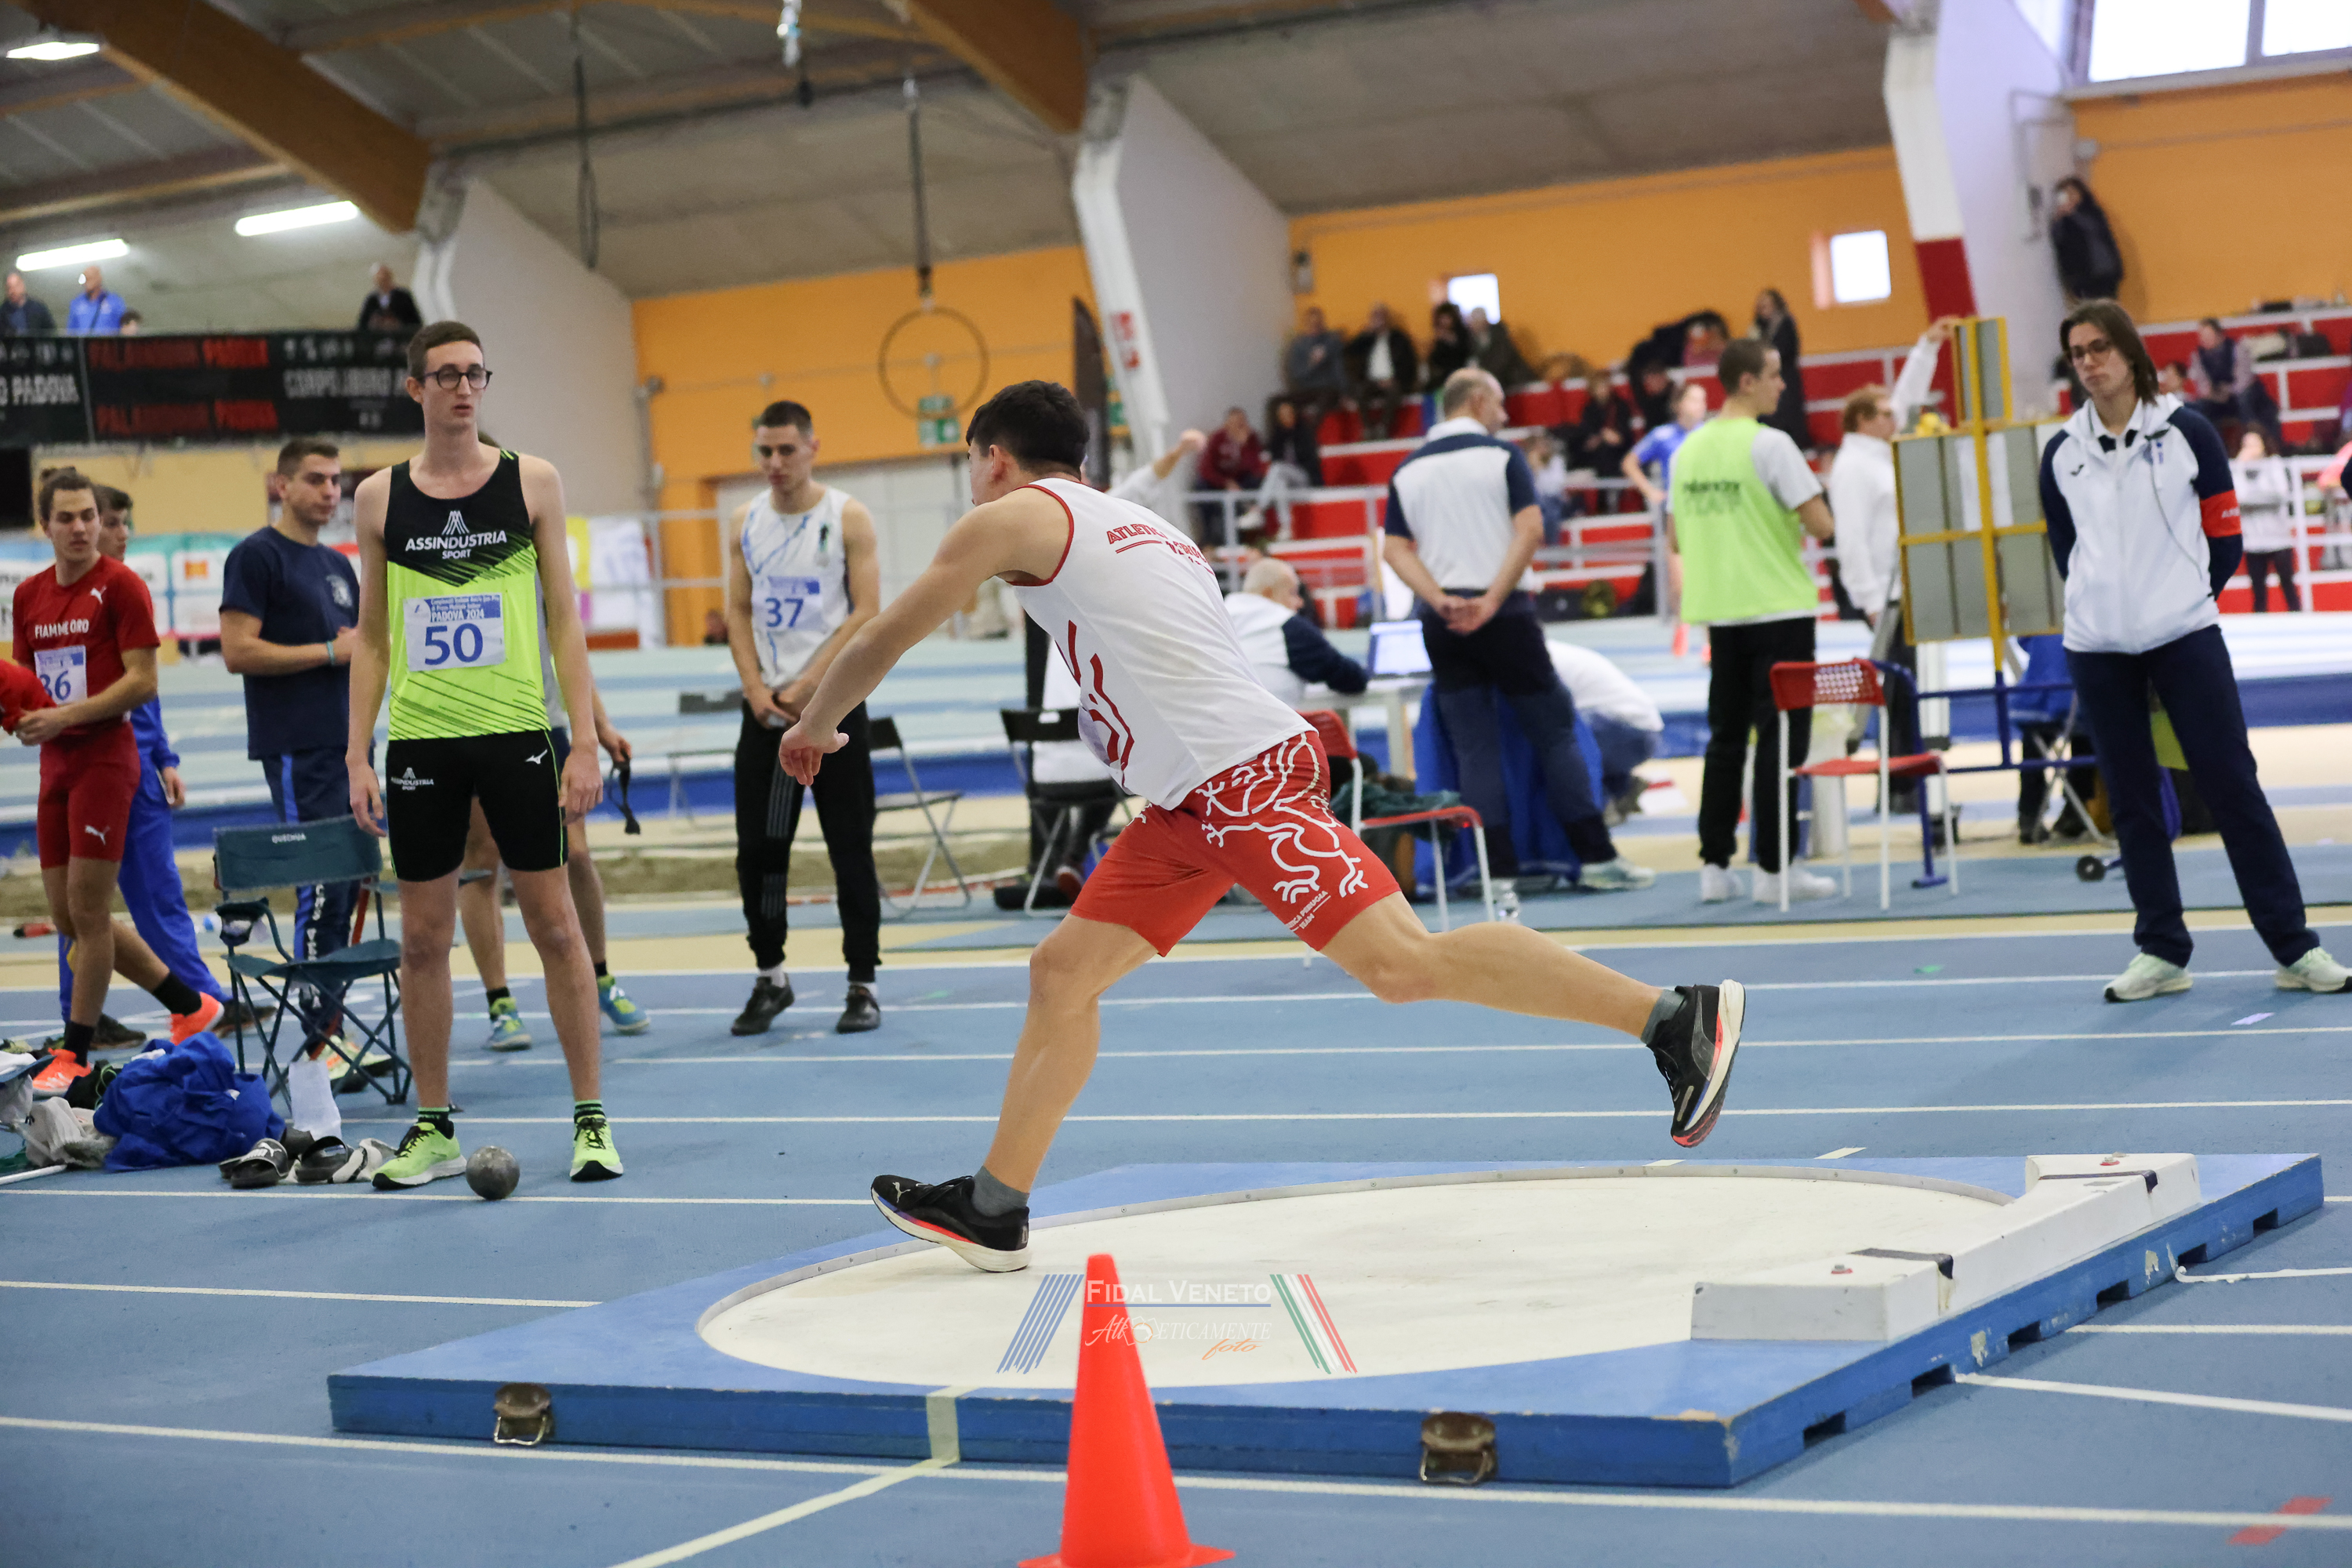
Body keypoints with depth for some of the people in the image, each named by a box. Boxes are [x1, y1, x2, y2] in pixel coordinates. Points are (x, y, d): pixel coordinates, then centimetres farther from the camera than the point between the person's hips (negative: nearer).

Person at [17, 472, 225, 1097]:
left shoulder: (119, 585, -8)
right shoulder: (29, 594, 12)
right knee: (68, 918, 8)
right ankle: (190, 1005, 21)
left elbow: (142, 680, -13)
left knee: (87, 909, -7)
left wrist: (65, 717, -20)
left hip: (104, 758, -7)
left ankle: (75, 1054, 2)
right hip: (55, 763, 8)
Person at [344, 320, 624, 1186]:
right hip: (420, 741, 1)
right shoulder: (380, 496, 6)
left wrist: (585, 741, -4)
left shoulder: (532, 480, 3)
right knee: (423, 936, 4)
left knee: (554, 924, 0)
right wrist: (358, 756, 3)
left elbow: (564, 618, 3)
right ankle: (433, 1129, 15)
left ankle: (590, 1120, 8)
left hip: (516, 733, -1)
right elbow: (372, 637, 10)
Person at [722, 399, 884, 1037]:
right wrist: (756, 689, -4)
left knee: (850, 846, -3)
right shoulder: (744, 523, 9)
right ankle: (770, 976, 17)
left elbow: (866, 612, -8)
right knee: (757, 847, 4)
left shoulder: (848, 518, -4)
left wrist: (808, 686, -14)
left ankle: (862, 984, 3)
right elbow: (739, 610, 10)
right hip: (765, 705, 4)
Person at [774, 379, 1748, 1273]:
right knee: (1063, 974, 12)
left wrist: (815, 726, 25)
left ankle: (1678, 1015, -19)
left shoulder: (1015, 517, 3)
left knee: (1405, 962, -18)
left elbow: (884, 639, 10)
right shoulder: (1137, 524, 26)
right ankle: (992, 1211, 16)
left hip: (1239, 777, -10)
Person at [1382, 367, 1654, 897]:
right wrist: (1492, 601, -16)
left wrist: (1443, 601, -8)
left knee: (1475, 748, 4)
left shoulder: (1407, 471, 10)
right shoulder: (1501, 456, -1)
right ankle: (1596, 858, 6)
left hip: (1442, 622, 3)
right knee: (1554, 732, 5)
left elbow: (1395, 549, 1)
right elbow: (1529, 529, -13)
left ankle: (1499, 874, -1)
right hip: (1505, 615, -3)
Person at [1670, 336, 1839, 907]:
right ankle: (1775, 867, -2)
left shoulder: (1689, 449, 7)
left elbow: (1677, 538, 14)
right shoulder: (1770, 444, -12)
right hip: (1778, 608, -6)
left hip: (1719, 613, 6)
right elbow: (1822, 525, -14)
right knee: (1781, 737, -2)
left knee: (1726, 738, 12)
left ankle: (1714, 866, 12)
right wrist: (1795, 524, 7)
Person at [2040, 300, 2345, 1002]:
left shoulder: (2185, 431, -1)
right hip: (2098, 649, 3)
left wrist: (2182, 600, 6)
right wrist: (2110, 601, 9)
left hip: (2185, 638, -3)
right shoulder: (2062, 452, 7)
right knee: (2131, 799, 6)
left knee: (2232, 784, -6)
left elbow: (2225, 535, 4)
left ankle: (2294, 948, -2)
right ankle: (2161, 950, 14)